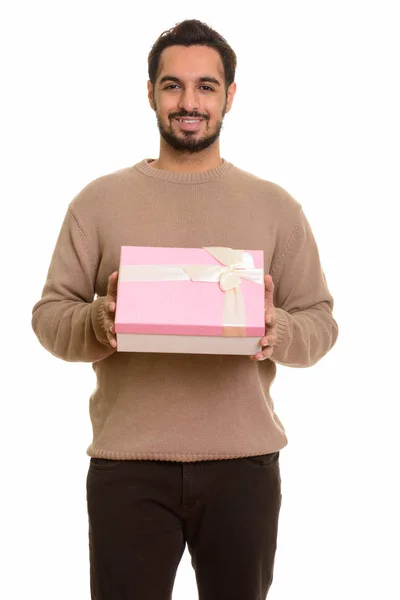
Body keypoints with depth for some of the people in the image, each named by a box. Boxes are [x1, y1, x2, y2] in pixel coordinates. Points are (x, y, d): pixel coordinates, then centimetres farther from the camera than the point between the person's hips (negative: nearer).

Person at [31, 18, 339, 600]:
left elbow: (320, 319, 7)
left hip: (244, 464, 1)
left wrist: (278, 331, -15)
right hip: (127, 465, -1)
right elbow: (49, 313, 4)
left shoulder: (276, 206, 7)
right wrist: (99, 322, -17)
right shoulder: (99, 200, 5)